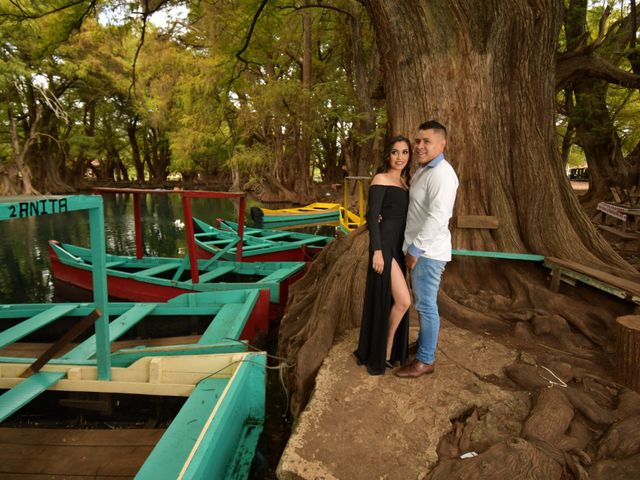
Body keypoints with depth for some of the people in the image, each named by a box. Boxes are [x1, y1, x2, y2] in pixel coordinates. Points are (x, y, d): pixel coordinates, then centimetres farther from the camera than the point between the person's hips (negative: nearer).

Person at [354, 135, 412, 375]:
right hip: (385, 245, -8)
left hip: (400, 246, 8)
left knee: (394, 300, 14)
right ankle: (384, 350, 10)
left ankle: (389, 349, 28)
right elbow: (372, 216, -14)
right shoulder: (380, 179, -9)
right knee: (403, 300, -10)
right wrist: (377, 250, -20)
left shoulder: (405, 182, 15)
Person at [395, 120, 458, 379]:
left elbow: (437, 217, -26)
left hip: (427, 251, -10)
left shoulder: (441, 174, -18)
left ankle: (426, 360, 14)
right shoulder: (423, 170, 14)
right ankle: (423, 343, 36)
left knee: (425, 305, 0)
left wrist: (415, 250, -21)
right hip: (418, 248, 10)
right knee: (422, 301, 20)